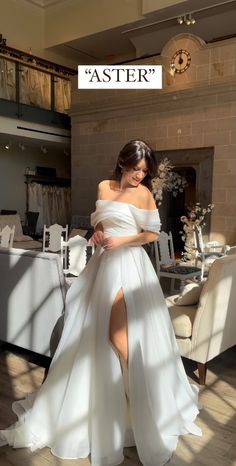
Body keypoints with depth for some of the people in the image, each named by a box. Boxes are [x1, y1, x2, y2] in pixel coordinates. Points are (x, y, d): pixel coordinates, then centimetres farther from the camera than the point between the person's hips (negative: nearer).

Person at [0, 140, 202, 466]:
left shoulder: (144, 192, -4)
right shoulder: (104, 187, 11)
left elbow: (153, 234, -3)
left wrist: (123, 240, -14)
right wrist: (98, 234, 0)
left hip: (130, 265, -6)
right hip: (104, 263, 6)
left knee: (121, 335, -10)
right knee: (94, 332, 11)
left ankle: (141, 399, 11)